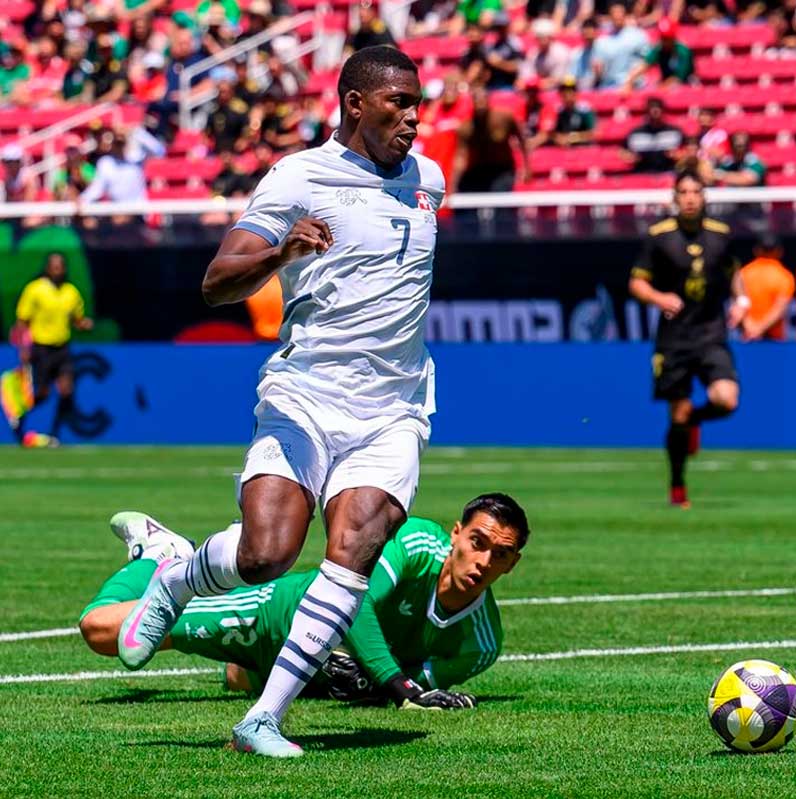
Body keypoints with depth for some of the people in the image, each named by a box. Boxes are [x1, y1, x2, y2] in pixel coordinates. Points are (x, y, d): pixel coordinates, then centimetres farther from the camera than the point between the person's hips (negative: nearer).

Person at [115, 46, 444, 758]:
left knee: (355, 551, -20)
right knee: (266, 553, -21)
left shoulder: (428, 180, 16)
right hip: (302, 399, -4)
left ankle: (264, 719, -15)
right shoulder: (301, 177, -4)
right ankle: (172, 585, 14)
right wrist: (282, 251, -30)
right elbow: (217, 285, -12)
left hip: (391, 416, 4)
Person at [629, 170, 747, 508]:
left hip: (712, 336, 2)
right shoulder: (659, 236, -3)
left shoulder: (720, 233, 6)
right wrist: (659, 298, -19)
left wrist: (740, 299, 6)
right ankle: (677, 487, 21)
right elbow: (637, 282, 1)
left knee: (726, 400, -19)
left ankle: (694, 420, 17)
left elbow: (733, 272, 24)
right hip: (674, 337, -1)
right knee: (678, 415, 2)